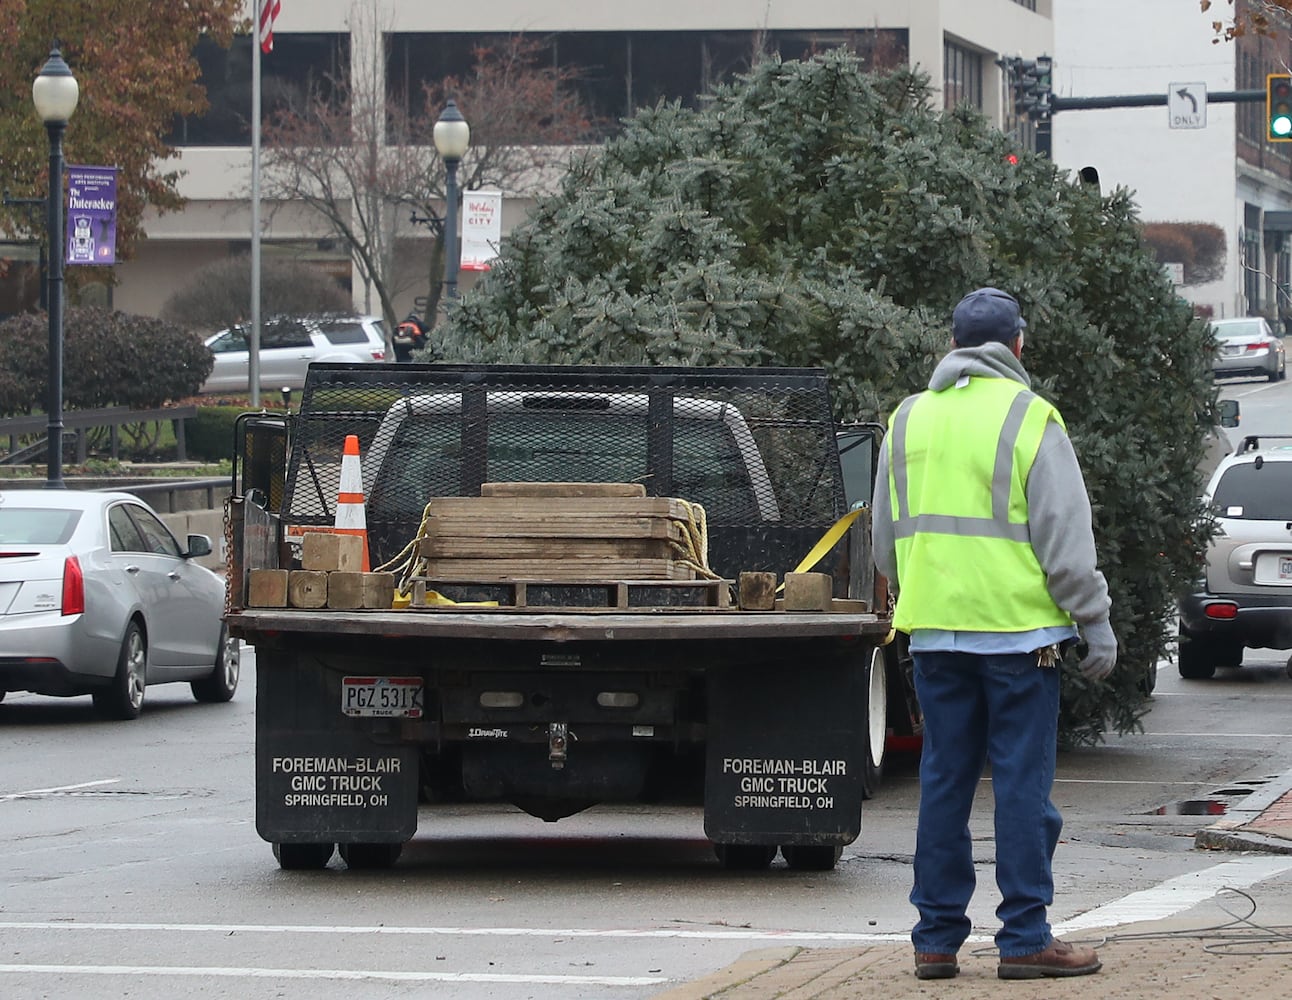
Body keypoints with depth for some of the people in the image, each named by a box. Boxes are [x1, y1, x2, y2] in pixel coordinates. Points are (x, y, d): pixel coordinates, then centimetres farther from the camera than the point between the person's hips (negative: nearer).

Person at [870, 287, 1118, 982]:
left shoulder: (908, 421, 11)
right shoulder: (1029, 419, -6)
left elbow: (887, 541, 18)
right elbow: (1066, 539, -7)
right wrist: (1096, 625, -2)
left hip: (933, 631, 5)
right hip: (1018, 630, -5)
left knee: (944, 782, 9)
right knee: (1023, 783, -2)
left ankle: (937, 937, 10)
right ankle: (1024, 938, -1)